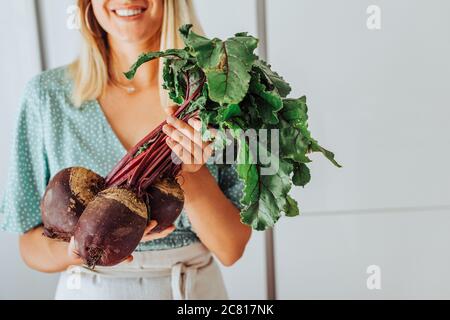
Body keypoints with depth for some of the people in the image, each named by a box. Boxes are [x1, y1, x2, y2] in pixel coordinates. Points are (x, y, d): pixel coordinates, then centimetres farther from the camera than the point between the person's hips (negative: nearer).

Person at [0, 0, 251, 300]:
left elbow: (231, 249, -13)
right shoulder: (47, 94, -11)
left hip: (198, 287, 1)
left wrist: (191, 172, -28)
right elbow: (31, 247, -7)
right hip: (89, 289, 0)